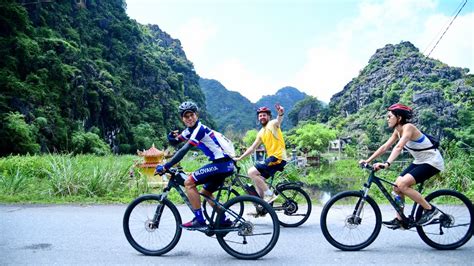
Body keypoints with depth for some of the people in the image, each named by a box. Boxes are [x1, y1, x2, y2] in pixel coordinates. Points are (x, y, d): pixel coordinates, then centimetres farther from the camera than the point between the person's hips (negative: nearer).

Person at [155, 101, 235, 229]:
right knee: (205, 193, 19)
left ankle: (199, 220, -8)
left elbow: (183, 150, -22)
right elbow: (175, 142, 16)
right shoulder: (190, 130, 14)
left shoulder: (199, 129, -15)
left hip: (222, 164, -10)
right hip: (226, 165, 10)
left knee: (188, 183, -12)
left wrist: (165, 167, -21)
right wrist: (171, 136, -8)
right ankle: (223, 220, 24)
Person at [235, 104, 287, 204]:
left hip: (278, 158, -9)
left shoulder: (272, 124, -4)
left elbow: (279, 120, -29)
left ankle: (270, 195, -9)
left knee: (251, 172, -15)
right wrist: (239, 158, 20)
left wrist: (280, 114, -53)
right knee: (258, 179, 9)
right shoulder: (261, 133, 19)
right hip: (271, 158, 9)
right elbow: (252, 148, 23)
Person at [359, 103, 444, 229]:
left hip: (432, 162, -9)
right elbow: (385, 147, 2)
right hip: (420, 161, 9)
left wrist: (387, 163, -50)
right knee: (397, 186, 0)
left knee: (402, 184, -21)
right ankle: (399, 220, 11)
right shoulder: (397, 130, 3)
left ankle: (430, 209, -6)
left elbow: (399, 147, -38)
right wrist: (367, 160, -3)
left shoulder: (408, 127, -23)